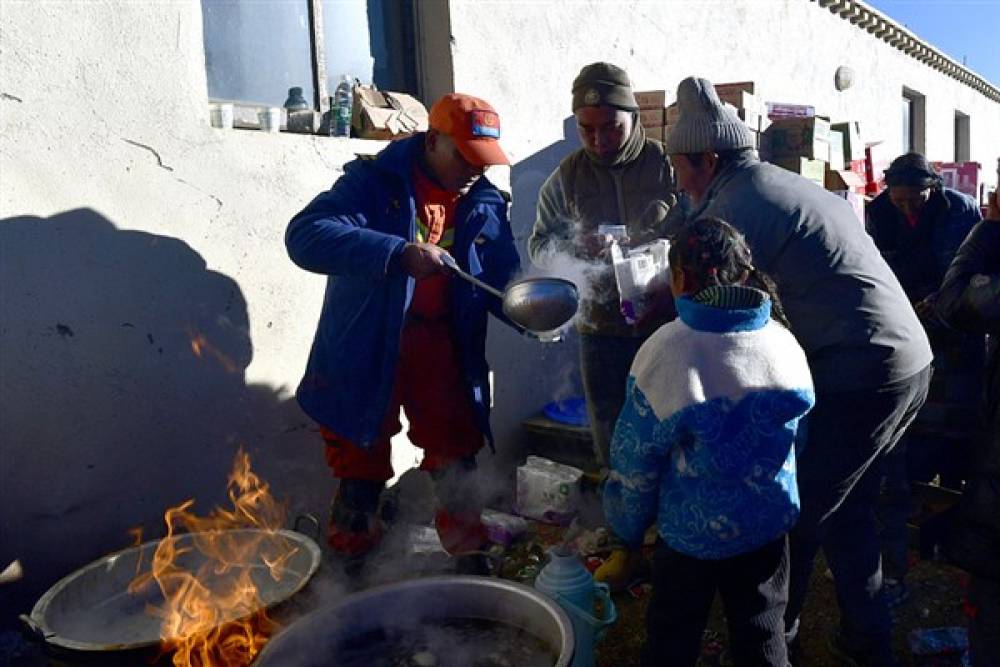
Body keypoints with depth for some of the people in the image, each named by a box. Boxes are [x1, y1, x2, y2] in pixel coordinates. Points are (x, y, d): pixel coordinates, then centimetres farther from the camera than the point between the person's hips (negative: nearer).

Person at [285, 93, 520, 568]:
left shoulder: (485, 204, 2)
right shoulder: (374, 183, -13)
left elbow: (502, 278, 5)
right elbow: (305, 235, -27)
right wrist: (398, 253, -39)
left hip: (442, 350, 4)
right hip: (367, 353, -3)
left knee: (457, 455, 13)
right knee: (362, 458, 11)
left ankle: (470, 552, 35)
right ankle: (351, 564, 33)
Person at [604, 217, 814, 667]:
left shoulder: (666, 348, -22)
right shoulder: (784, 342, -8)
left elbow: (634, 459, -15)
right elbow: (795, 434, 6)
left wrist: (629, 528, 1)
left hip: (692, 532, -3)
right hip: (770, 524, 4)